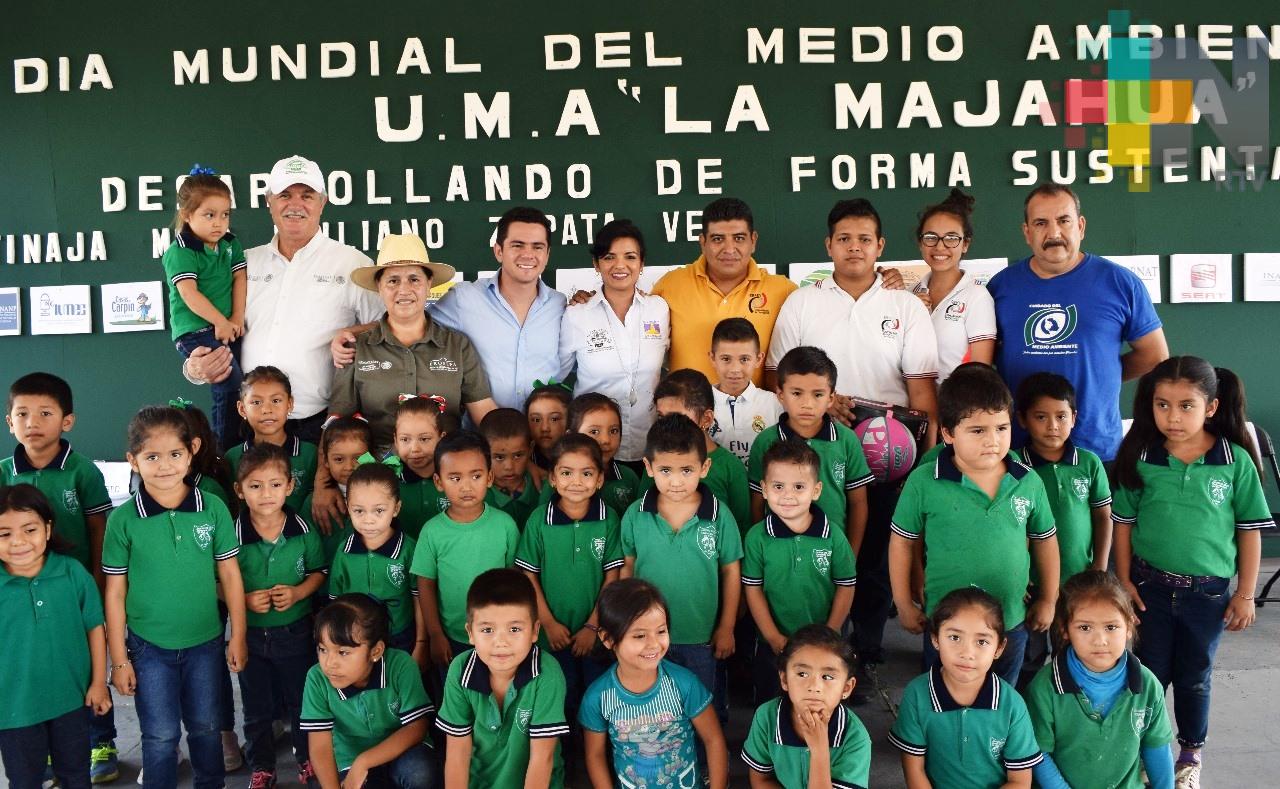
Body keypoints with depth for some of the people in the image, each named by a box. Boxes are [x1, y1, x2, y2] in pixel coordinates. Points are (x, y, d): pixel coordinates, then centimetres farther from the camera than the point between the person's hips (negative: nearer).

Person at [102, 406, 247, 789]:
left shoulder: (213, 509, -9)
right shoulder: (123, 520, -11)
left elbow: (230, 575, -1)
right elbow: (115, 591, -4)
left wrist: (238, 637, 2)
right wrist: (118, 658, -2)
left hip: (205, 642, 1)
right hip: (149, 646, -1)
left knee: (205, 727, 17)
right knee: (161, 736, 10)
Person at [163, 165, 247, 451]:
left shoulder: (231, 244, 13)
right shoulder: (179, 253, -6)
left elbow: (239, 280, 7)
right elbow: (190, 294, -14)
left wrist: (237, 318, -4)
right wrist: (221, 322, -14)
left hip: (229, 328, 7)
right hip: (195, 331, -7)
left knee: (247, 384, 4)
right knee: (231, 382, -20)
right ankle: (226, 448, -12)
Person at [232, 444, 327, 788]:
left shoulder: (304, 532, -12)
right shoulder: (233, 536, -16)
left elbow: (319, 571, 0)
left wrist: (298, 592, -16)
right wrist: (245, 600, -22)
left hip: (295, 629, 1)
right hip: (250, 633, 0)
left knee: (301, 700, 18)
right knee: (257, 708, 17)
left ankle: (308, 758, 40)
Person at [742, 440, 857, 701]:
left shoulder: (833, 536, -12)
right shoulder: (757, 537, -12)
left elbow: (846, 587, -4)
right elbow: (753, 589, -7)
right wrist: (773, 637, -10)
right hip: (773, 644, 0)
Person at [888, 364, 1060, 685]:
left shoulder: (1029, 482, -8)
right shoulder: (924, 482, -17)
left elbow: (1045, 539, 7)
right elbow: (902, 542, -6)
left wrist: (1048, 600, 12)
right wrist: (904, 604, -2)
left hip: (1012, 622, 2)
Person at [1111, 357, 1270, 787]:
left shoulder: (1236, 461, -10)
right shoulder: (1140, 457, -9)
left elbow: (1250, 530, -3)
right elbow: (1123, 522, -1)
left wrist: (1245, 594, -2)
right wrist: (1124, 580, -3)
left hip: (1209, 590, 0)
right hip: (1150, 584, 0)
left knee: (1195, 676, 16)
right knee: (1150, 672, 13)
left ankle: (1191, 753, 37)